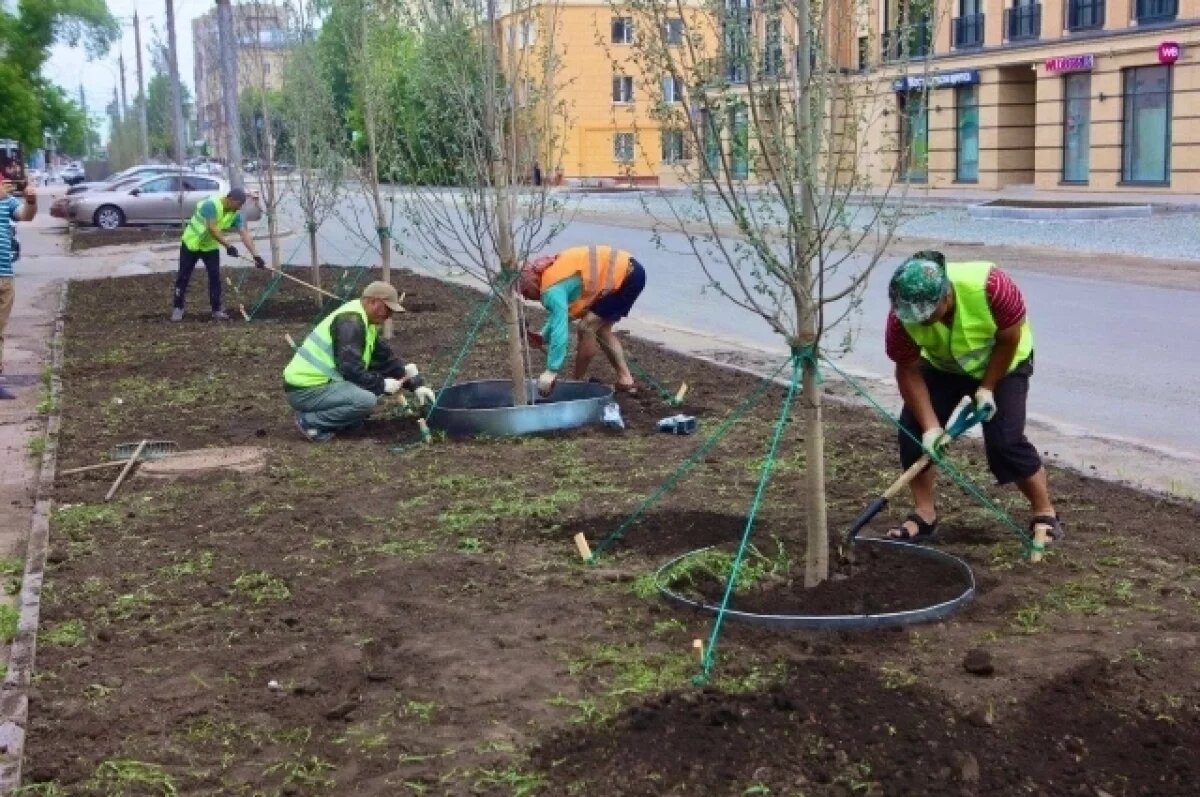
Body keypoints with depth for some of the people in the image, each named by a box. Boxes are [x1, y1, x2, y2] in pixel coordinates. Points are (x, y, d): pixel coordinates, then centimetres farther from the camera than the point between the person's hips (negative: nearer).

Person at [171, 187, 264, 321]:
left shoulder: (235, 215, -11)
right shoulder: (212, 204, -30)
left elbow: (245, 234, -18)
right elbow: (212, 229, -37)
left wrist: (255, 255, -28)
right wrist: (228, 246, -42)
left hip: (211, 246, 5)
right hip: (191, 242, -5)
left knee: (215, 276, -4)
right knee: (183, 276, 1)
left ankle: (217, 309, 4)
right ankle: (178, 308, 10)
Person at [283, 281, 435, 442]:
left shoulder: (365, 322, 13)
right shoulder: (350, 321, -19)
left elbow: (385, 358, 18)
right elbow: (351, 369, -26)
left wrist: (416, 384, 9)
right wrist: (382, 385, -14)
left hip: (321, 381, 11)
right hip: (305, 389, -11)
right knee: (366, 400, -27)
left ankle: (316, 414, 9)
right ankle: (309, 420, -11)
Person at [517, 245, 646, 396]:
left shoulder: (552, 288, -17)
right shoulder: (552, 271, 12)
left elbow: (560, 330, -22)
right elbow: (558, 315, 27)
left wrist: (551, 371, -21)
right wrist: (543, 337, 16)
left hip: (624, 276, -10)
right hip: (628, 271, 10)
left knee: (587, 328, -5)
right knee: (601, 329, 18)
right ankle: (625, 379, 19)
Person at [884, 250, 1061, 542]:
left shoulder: (990, 286, -39)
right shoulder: (901, 317, -32)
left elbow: (1009, 340, -23)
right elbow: (908, 371, -22)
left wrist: (987, 388, -20)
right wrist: (930, 426, -27)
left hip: (1003, 365, -3)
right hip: (942, 366, 3)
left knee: (1005, 440, -16)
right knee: (913, 429, -12)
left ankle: (1045, 514, 1)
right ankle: (924, 514, 2)